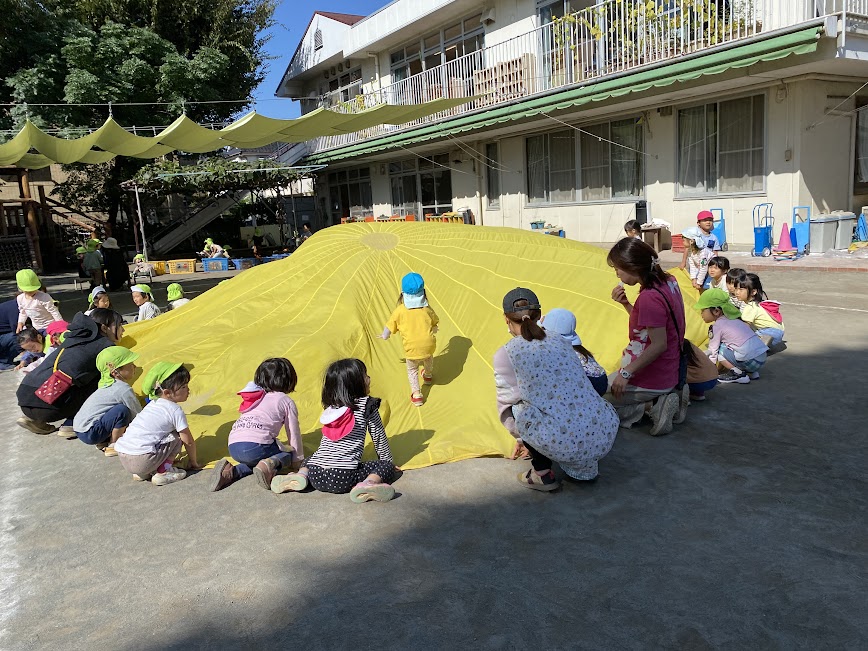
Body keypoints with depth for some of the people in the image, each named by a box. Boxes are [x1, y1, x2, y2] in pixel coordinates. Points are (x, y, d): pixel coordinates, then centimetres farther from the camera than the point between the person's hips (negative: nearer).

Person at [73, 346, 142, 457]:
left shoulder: (111, 385, 10)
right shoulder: (124, 390, -18)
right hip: (88, 433, -9)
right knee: (122, 411, -23)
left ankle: (104, 442, 10)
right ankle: (112, 447, -10)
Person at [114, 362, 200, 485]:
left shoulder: (152, 403, 20)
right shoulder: (175, 411, -4)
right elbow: (188, 441, 2)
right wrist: (193, 461, 21)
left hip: (121, 458, 8)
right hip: (142, 462, -8)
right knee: (176, 437, 5)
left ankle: (141, 473, 20)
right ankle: (163, 473, 1)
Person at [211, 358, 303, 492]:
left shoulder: (254, 398, 30)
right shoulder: (287, 401, 12)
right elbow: (294, 434, 14)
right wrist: (299, 458, 27)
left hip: (233, 447, 6)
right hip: (255, 446, -6)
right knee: (288, 454, 16)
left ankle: (231, 471, 3)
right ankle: (269, 464, -16)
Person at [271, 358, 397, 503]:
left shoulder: (330, 407, 19)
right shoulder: (367, 404, 4)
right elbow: (379, 437, 13)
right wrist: (388, 460, 28)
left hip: (316, 475, 6)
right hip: (344, 476, -5)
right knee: (388, 466, 4)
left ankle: (301, 474, 5)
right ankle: (367, 483, -24)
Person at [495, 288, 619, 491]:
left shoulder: (506, 354, 1)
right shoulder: (562, 343, 17)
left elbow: (506, 403, 11)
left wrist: (521, 437, 33)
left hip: (567, 445, -5)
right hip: (605, 438, 5)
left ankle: (542, 474, 15)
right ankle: (585, 467, 24)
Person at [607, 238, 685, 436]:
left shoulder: (649, 297, -26)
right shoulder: (668, 282, 3)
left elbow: (659, 345, -26)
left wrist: (626, 373, -22)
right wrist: (625, 304, 3)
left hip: (651, 380, -10)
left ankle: (649, 407, -8)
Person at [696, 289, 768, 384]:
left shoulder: (717, 326, -6)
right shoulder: (733, 318, 19)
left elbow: (712, 352, -3)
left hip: (751, 361, -9)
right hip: (762, 358, 9)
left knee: (719, 350, -2)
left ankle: (738, 374, -3)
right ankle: (750, 372, 17)